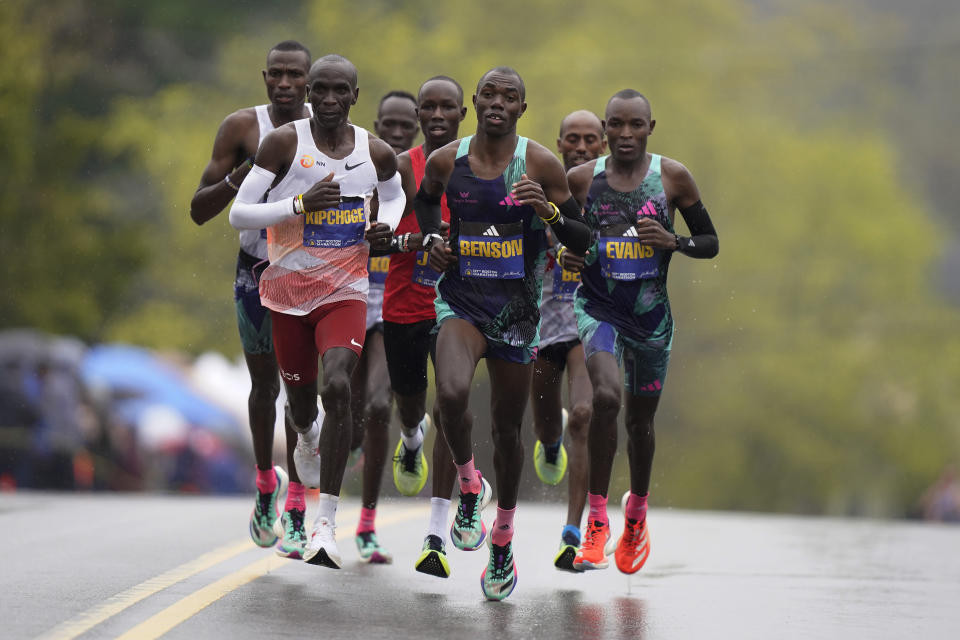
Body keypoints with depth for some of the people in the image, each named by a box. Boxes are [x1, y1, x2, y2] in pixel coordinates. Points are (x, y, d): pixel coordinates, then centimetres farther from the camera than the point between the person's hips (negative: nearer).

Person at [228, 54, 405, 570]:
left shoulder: (377, 153, -2)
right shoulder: (284, 142, -10)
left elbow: (393, 195, 21)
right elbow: (238, 214, -11)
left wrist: (386, 228, -1)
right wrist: (301, 204, -24)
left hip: (345, 290, 0)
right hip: (288, 287, 0)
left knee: (338, 387, -21)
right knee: (301, 394, 13)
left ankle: (325, 525, -20)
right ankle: (306, 438, 56)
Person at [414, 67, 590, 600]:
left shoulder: (541, 164, -7)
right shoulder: (445, 161, -1)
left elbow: (582, 241, -3)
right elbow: (425, 199, 23)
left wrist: (548, 211, -21)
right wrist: (431, 237, 4)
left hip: (516, 307, 0)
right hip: (460, 300, 0)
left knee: (506, 429, 9)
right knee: (452, 394, -28)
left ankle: (502, 544, 29)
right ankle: (468, 488, 1)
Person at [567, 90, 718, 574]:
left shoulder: (673, 178, -3)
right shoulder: (581, 179, -3)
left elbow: (710, 243, 4)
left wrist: (672, 242, -15)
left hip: (650, 312, 2)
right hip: (598, 306, -2)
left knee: (640, 419, 13)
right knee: (606, 394, -27)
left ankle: (638, 510, 42)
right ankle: (596, 520, -18)